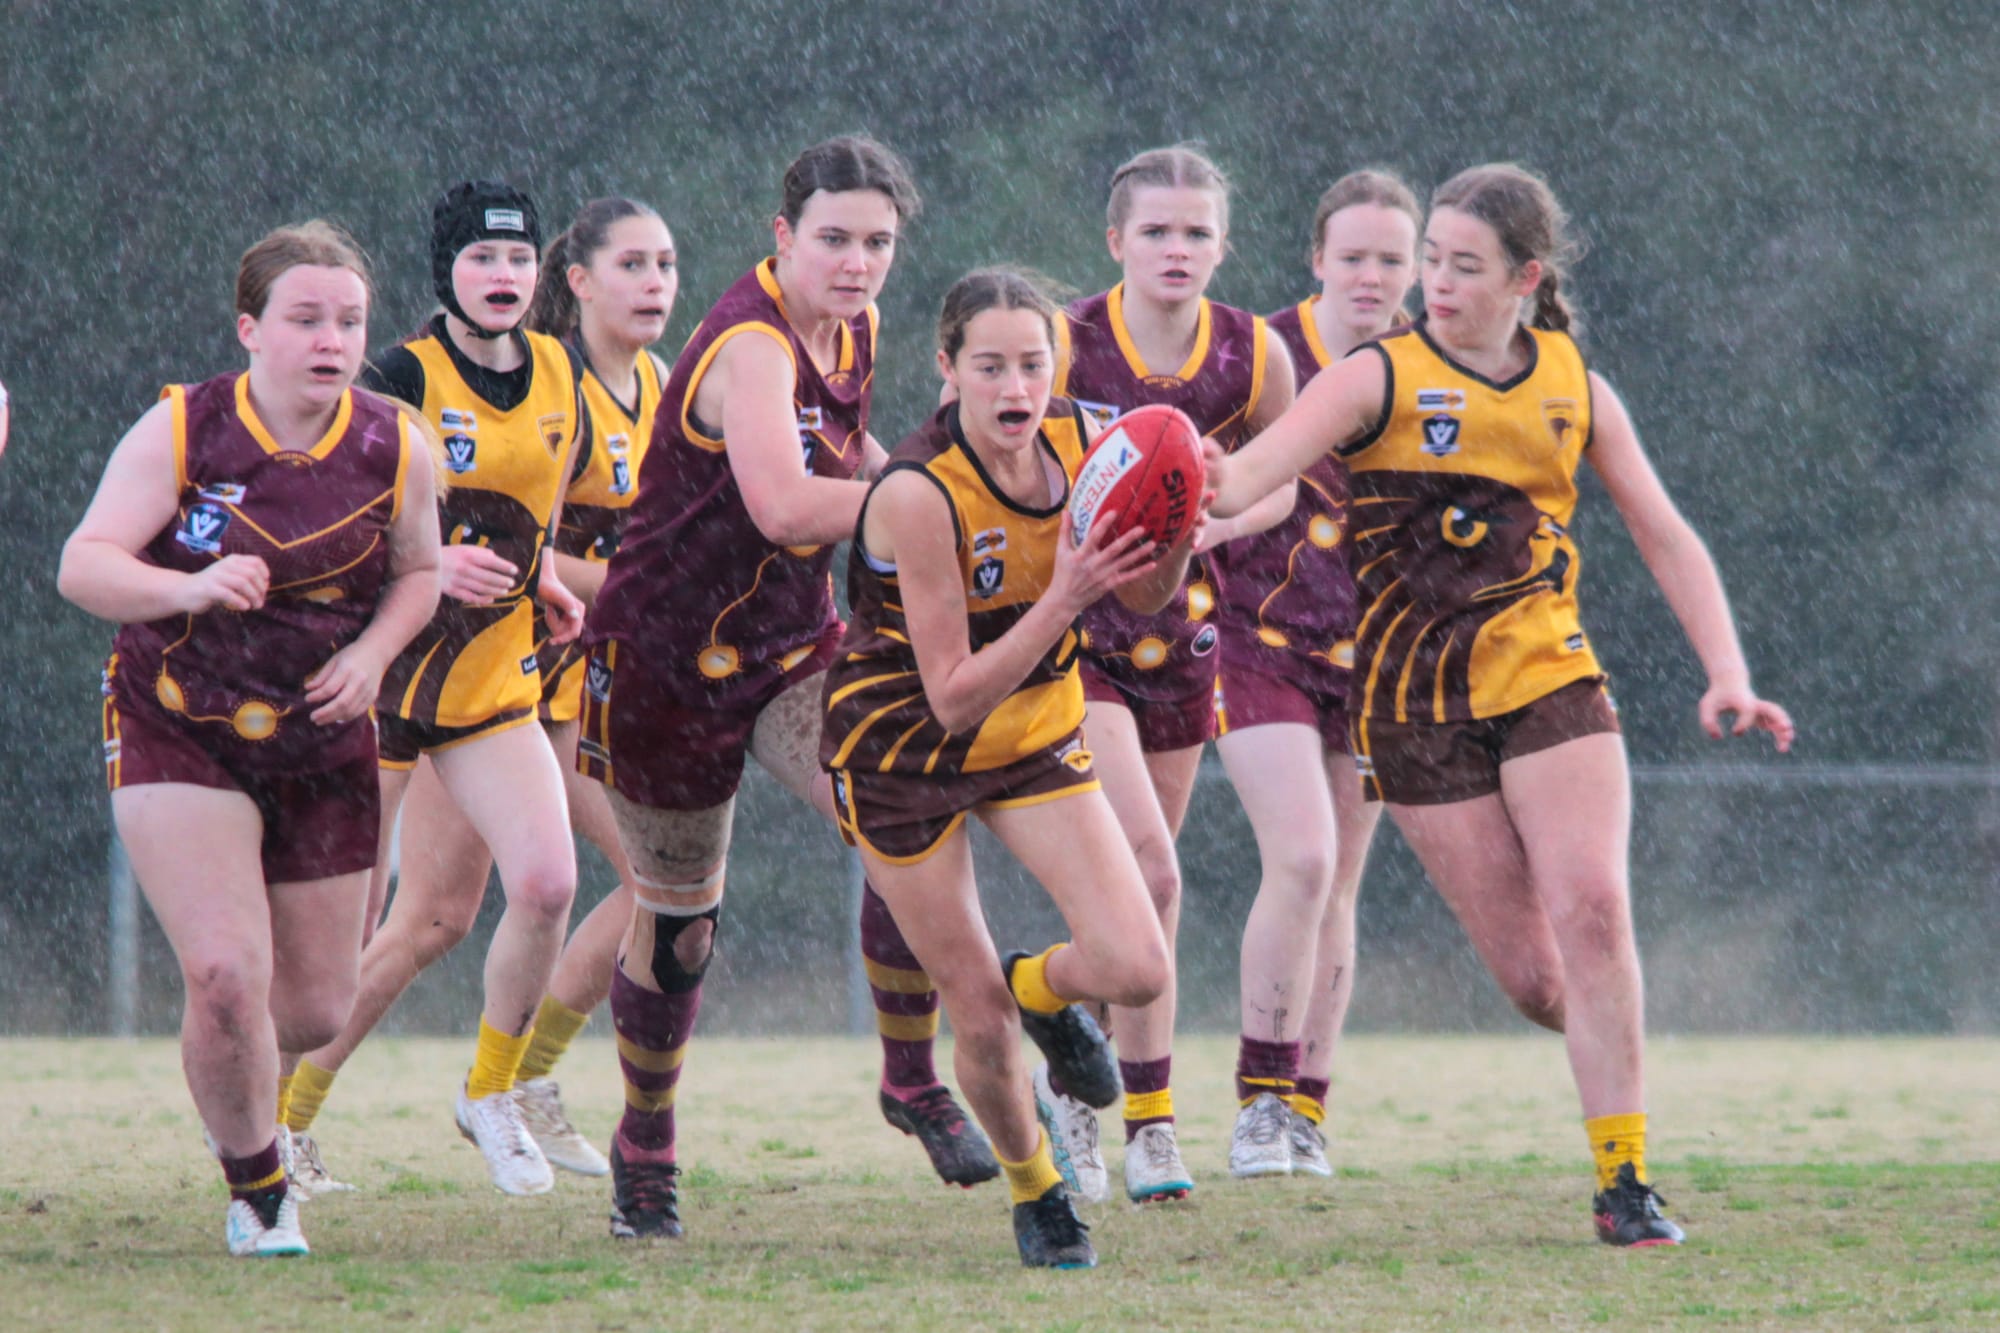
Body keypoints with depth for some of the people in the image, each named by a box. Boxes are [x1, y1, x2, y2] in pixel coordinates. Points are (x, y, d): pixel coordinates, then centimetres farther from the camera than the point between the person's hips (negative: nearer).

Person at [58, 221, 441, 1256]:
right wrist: (189, 589, -37)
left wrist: (373, 653, -9)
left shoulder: (393, 450, -5)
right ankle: (256, 1191, 5)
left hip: (322, 743, 4)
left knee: (315, 1008, 8)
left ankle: (235, 1082, 46)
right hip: (176, 734, -4)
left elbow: (418, 572, 11)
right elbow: (83, 566, -19)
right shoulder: (179, 432, -15)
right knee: (227, 974, -19)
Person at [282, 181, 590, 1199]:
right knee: (348, 922, -3)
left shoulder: (558, 376, 6)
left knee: (546, 884, -13)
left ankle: (491, 1094, 8)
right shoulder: (404, 378, -12)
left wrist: (545, 584, 5)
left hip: (493, 683, 5)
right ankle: (278, 1115, 17)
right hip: (381, 671, -5)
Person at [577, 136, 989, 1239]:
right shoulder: (749, 347, -25)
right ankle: (645, 1145, 30)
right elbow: (783, 506, -40)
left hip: (795, 643, 6)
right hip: (667, 658, -6)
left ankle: (913, 1083, -2)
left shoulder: (853, 332, 1)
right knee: (675, 922, 7)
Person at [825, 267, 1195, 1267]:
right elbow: (954, 697, -29)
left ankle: (1045, 991, 24)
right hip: (901, 749, -4)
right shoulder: (918, 494, -30)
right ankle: (1034, 1193, 29)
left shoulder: (1077, 447, -14)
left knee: (1137, 972, -12)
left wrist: (1174, 536, -20)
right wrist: (1063, 600, -38)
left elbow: (1148, 596, 2)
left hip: (1034, 732, 4)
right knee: (982, 1024, -1)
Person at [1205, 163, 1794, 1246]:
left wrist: (1727, 674, 1)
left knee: (1593, 909, -19)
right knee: (1531, 978, -5)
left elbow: (1664, 537, 12)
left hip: (1547, 678, 1)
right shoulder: (1380, 378, -3)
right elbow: (1259, 468, -18)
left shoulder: (1574, 389, 6)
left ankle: (1623, 1183, -14)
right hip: (1418, 707, -1)